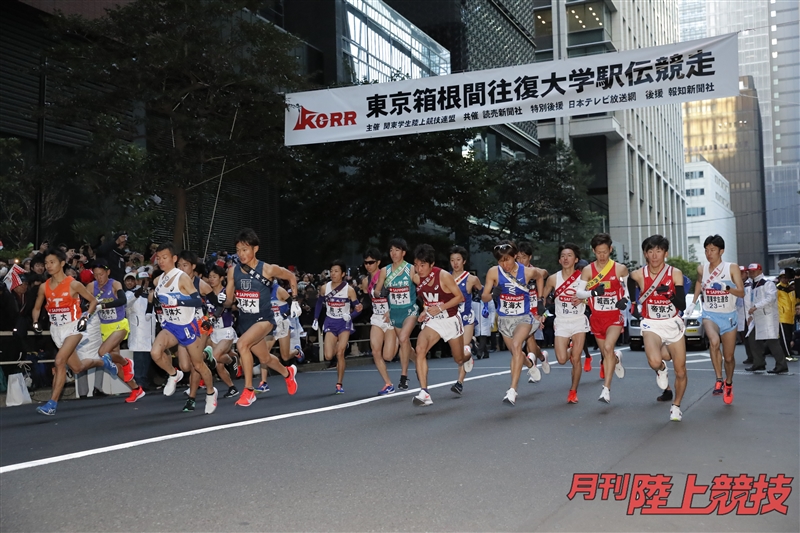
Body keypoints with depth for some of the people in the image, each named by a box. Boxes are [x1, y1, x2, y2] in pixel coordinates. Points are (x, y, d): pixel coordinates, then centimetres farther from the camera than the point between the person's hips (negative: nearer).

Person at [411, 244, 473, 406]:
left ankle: (468, 357, 57)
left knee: (459, 359, 15)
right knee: (420, 348, -25)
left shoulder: (444, 276, -22)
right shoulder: (418, 278, -7)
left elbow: (460, 297, -16)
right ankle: (424, 393, -26)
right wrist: (424, 311, -5)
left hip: (451, 320, -3)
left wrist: (440, 308, -24)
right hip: (432, 321, 3)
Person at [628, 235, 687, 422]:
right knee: (654, 361, -29)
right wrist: (633, 305, 14)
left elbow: (682, 305, -11)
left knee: (681, 372, 5)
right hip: (651, 324, -1)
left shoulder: (675, 273, -7)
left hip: (673, 324, 1)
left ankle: (676, 406, 31)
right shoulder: (638, 275, -7)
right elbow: (631, 280, 20)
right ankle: (661, 368, 10)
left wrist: (671, 294, -29)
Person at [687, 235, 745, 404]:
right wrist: (693, 302, 19)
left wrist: (726, 287, -30)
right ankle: (719, 380, -24)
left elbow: (741, 293, -13)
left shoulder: (732, 268, -9)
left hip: (729, 316, 0)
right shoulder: (701, 269, 1)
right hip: (710, 314, 1)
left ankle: (729, 383, 36)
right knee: (714, 341, -33)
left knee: (729, 357, 8)